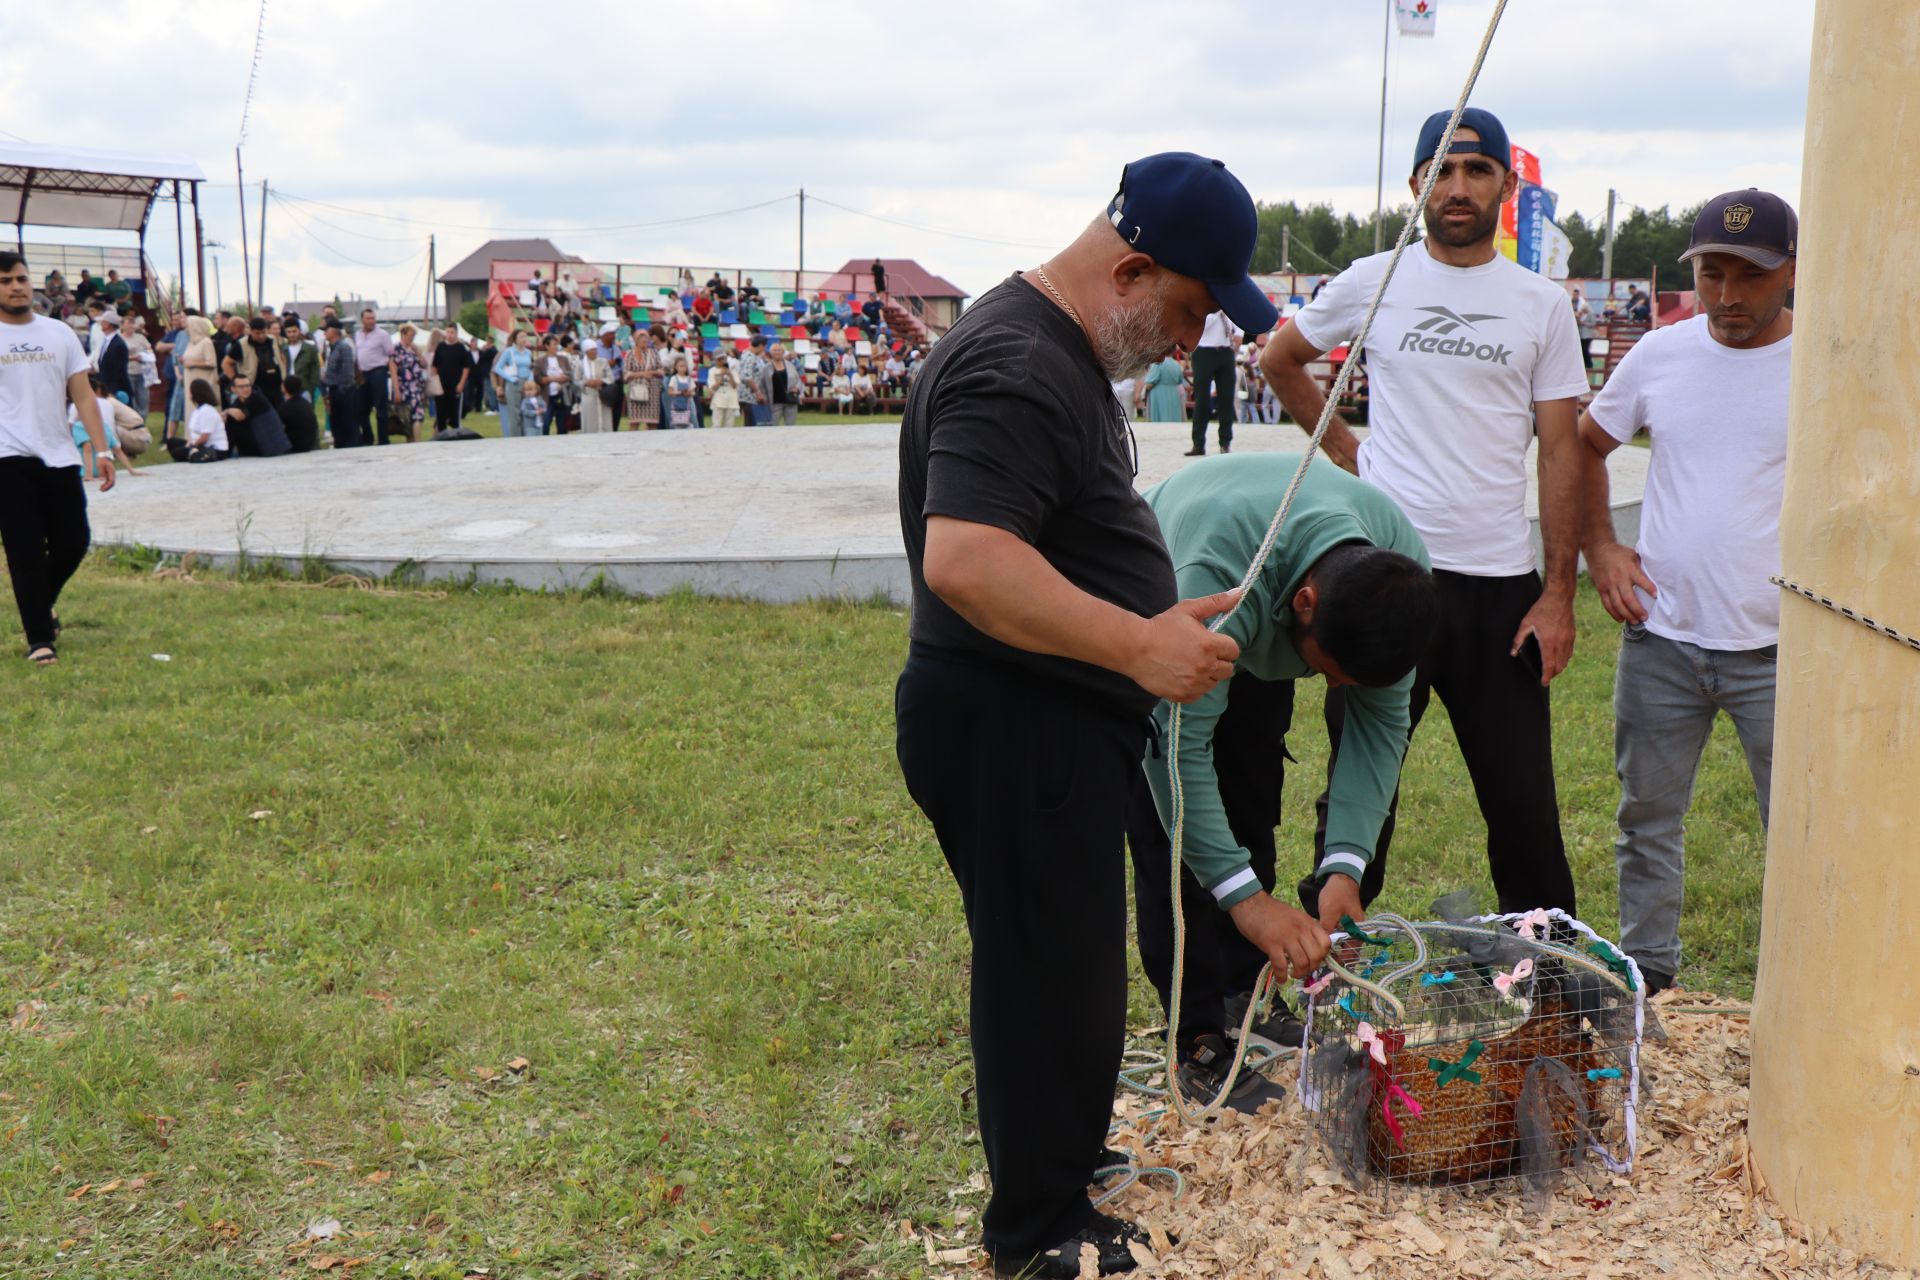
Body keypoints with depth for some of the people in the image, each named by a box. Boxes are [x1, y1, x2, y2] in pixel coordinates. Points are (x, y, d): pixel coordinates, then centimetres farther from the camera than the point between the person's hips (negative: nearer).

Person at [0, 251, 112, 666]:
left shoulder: (60, 333, 9)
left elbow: (83, 396, 7)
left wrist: (102, 450, -2)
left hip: (59, 456, 3)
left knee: (73, 541, 4)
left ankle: (41, 606, 33)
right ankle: (39, 639, 3)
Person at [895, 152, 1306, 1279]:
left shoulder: (1064, 348, 14)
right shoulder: (1019, 369, -22)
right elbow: (964, 560, -33)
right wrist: (1140, 645, -30)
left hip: (1054, 726, 11)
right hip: (1011, 732, -11)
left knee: (1064, 970, 22)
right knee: (1052, 978, 2)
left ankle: (1070, 1153, 41)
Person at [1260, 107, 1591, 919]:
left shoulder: (1542, 305, 6)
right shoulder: (1374, 282, 5)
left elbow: (1561, 450, 4)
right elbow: (1279, 360, 20)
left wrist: (1559, 592, -2)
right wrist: (1341, 447, 10)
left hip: (1501, 581, 1)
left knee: (1522, 798, 6)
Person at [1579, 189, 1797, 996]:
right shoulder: (1660, 355, 4)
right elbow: (1586, 444, 18)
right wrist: (1599, 548, 7)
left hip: (1778, 648, -3)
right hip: (1660, 635, 3)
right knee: (1649, 818, 14)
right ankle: (1645, 976, 30)